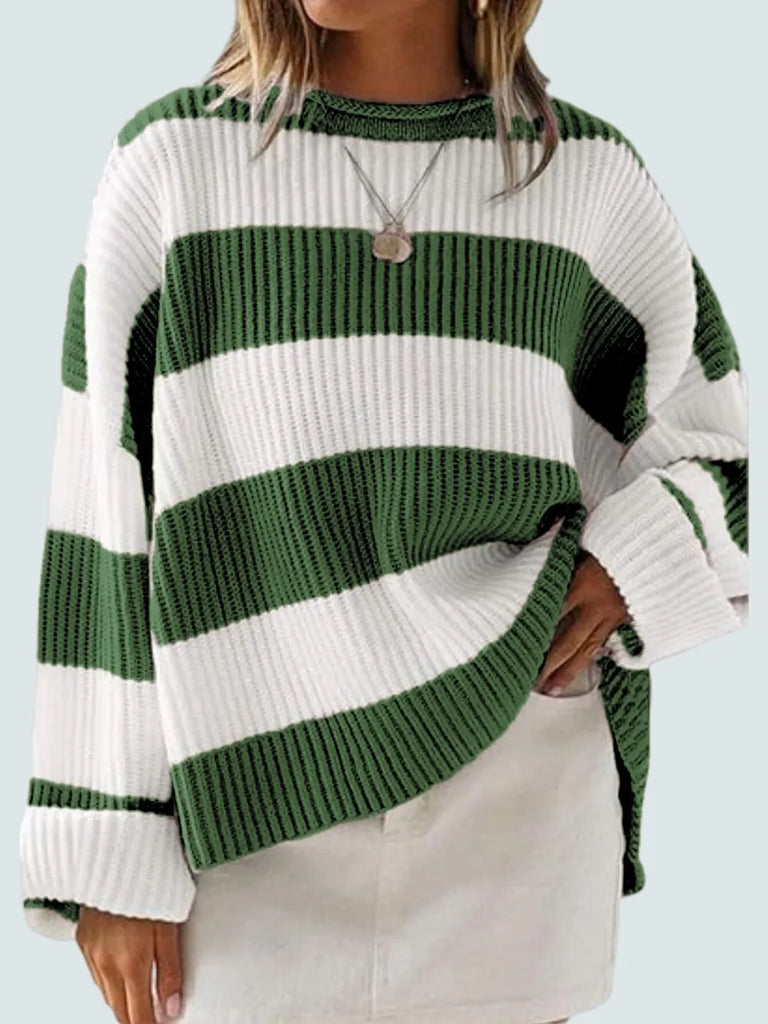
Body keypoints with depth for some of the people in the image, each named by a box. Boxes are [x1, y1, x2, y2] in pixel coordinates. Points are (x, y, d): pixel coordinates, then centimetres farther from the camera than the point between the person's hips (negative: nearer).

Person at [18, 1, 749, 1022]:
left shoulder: (591, 177, 3)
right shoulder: (172, 160, 0)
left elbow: (730, 447, 15)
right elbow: (108, 517, 0)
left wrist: (636, 562, -6)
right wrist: (108, 854, -1)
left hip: (521, 823, 1)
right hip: (255, 826, -1)